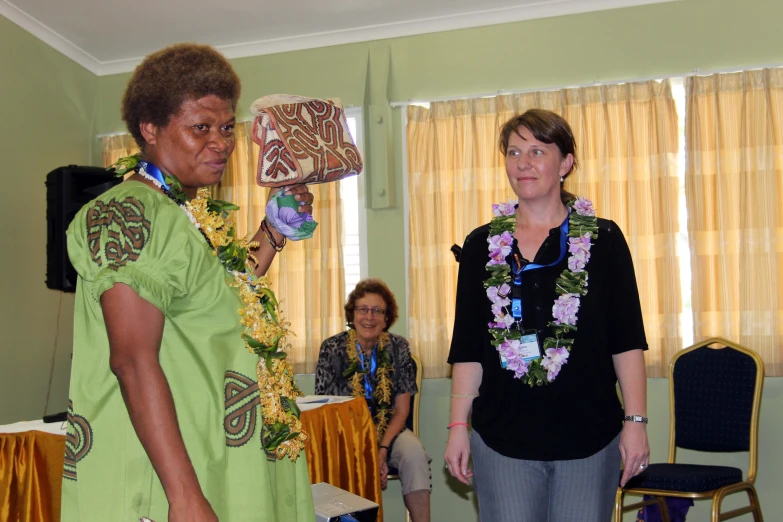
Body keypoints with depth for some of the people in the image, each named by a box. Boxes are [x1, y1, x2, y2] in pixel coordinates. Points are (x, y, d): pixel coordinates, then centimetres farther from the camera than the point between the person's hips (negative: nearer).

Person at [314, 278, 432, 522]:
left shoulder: (398, 347, -3)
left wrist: (383, 450, -18)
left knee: (413, 452, -29)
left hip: (388, 429, 2)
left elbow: (401, 411, -1)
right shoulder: (332, 349, -8)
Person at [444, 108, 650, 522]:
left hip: (588, 435, -1)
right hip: (502, 437, 1)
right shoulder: (482, 244, 6)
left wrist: (635, 420, -5)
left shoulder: (603, 240, 2)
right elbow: (467, 348, 7)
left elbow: (627, 341, 1)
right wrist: (457, 425, 2)